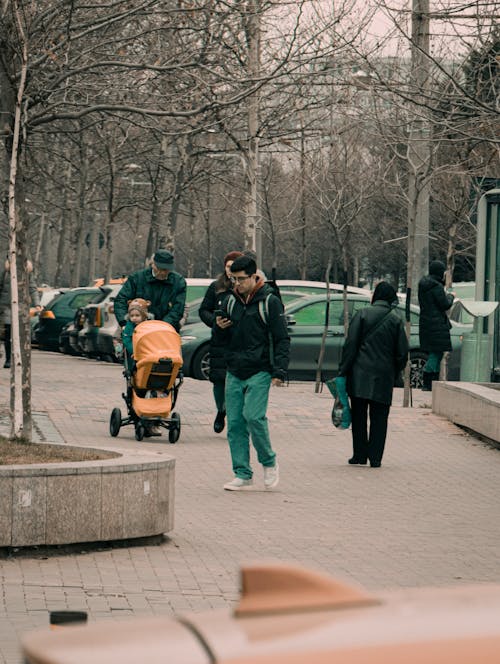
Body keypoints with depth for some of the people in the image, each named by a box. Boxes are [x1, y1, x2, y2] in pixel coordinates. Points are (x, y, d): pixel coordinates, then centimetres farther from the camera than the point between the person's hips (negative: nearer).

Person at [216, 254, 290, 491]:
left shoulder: (270, 302, -3)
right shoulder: (231, 301, 13)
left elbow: (282, 339, -4)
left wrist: (279, 370, -14)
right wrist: (221, 328, 0)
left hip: (259, 371, -5)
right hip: (234, 373, 5)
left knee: (254, 416, -18)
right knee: (235, 423, 1)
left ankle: (269, 463, 2)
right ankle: (242, 474, 7)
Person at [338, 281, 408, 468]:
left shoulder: (362, 314, -1)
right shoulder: (395, 320, 5)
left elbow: (350, 345, -5)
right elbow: (402, 352, 4)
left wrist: (343, 371, -2)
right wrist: (393, 374, 17)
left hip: (360, 374, -1)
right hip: (384, 375, 1)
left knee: (359, 415, 7)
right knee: (379, 417, 5)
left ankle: (360, 454, 8)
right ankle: (375, 457, 2)